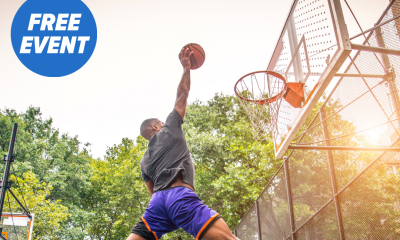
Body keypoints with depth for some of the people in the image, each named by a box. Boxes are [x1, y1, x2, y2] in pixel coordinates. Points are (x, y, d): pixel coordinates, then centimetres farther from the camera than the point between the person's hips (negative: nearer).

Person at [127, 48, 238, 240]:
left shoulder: (145, 160, 30)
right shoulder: (169, 130, 18)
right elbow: (183, 94, 22)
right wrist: (187, 68, 34)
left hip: (158, 200, 6)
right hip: (180, 195, -6)